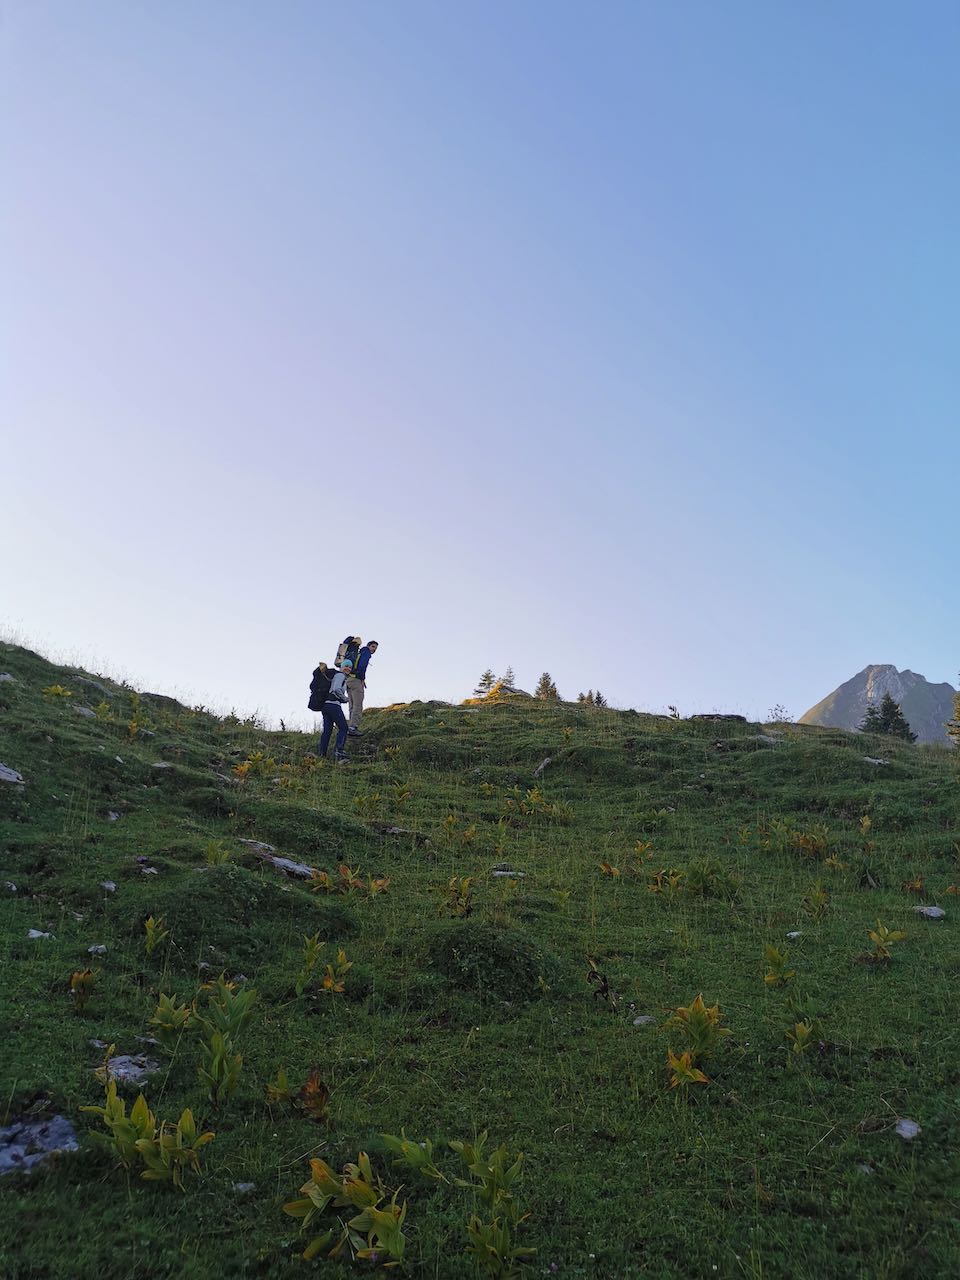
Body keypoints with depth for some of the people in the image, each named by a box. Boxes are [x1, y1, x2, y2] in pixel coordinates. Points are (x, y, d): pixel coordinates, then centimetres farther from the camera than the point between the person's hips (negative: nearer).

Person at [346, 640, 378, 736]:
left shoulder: (359, 653, 27)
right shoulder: (366, 652, 0)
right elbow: (362, 665, -17)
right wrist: (363, 679, -8)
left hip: (348, 680, 9)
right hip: (356, 680, -9)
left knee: (353, 706, 10)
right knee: (358, 706, -11)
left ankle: (350, 727, 4)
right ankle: (353, 728, -19)